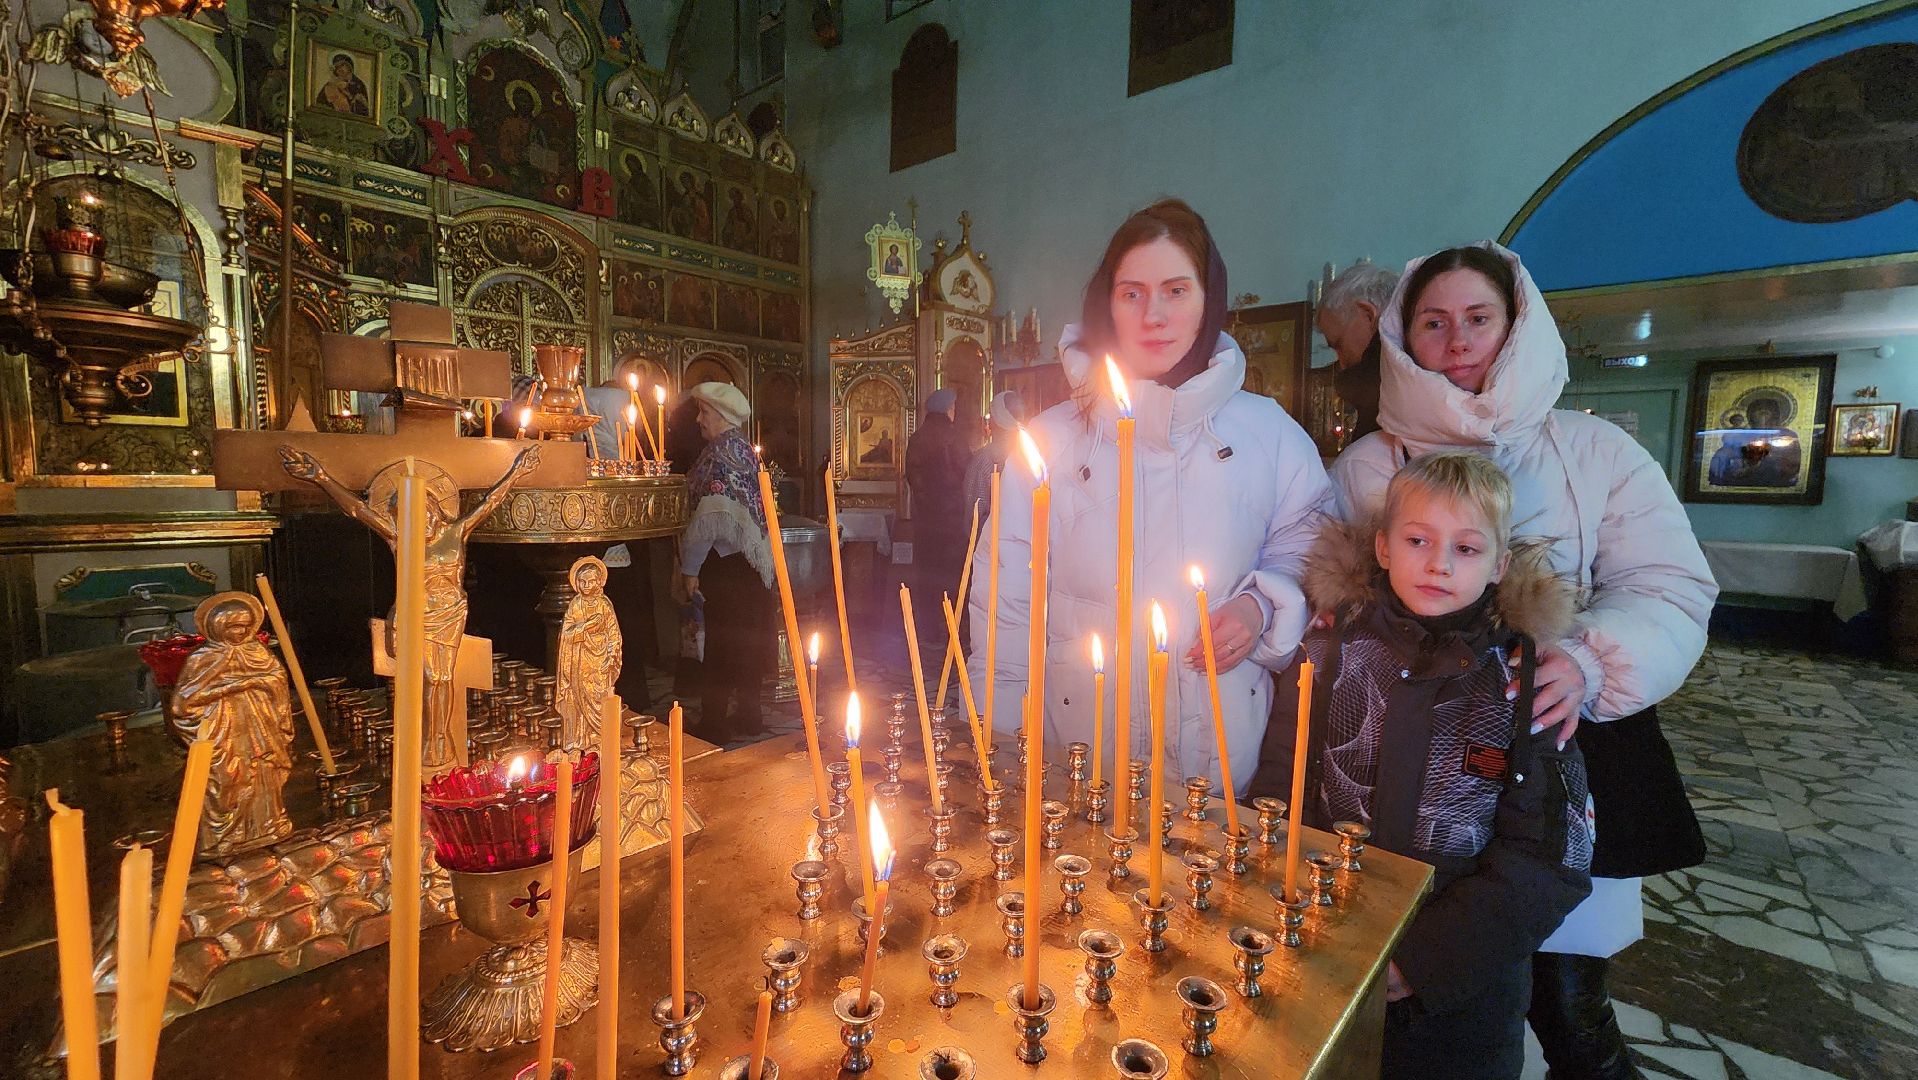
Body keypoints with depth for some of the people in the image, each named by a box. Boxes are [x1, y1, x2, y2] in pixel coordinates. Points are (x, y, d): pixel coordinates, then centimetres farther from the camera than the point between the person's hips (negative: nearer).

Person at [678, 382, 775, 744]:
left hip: (725, 561, -9)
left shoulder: (721, 450, -14)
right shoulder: (744, 448, 14)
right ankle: (747, 717, 25)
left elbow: (712, 516, -19)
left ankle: (715, 726, 7)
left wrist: (690, 568, -15)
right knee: (745, 640, 15)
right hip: (749, 559, 9)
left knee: (721, 644, -2)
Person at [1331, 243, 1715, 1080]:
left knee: (1566, 991, 5)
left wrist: (1590, 662, -20)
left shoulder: (1594, 452, 3)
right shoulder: (1366, 465, 3)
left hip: (1562, 746, 1)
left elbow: (1669, 588, -3)